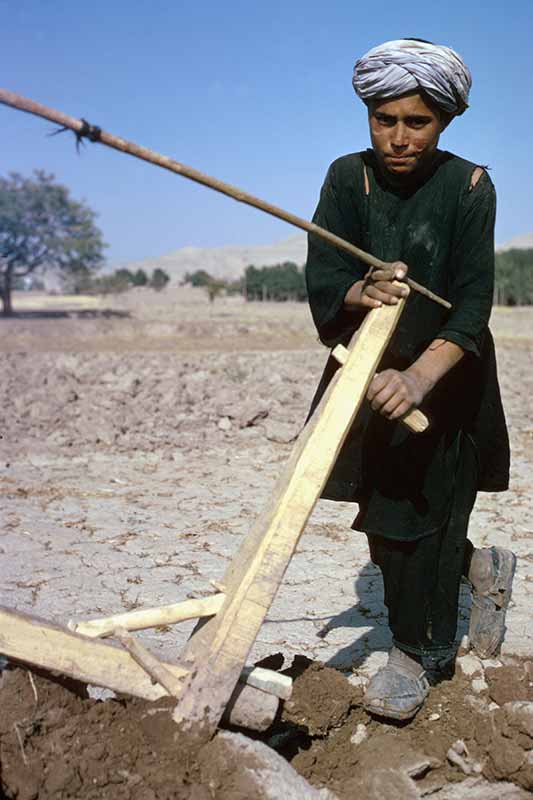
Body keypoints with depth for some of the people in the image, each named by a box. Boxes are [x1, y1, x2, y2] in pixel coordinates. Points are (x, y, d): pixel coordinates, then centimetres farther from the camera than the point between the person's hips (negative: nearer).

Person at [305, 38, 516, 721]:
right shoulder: (348, 177, -6)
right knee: (384, 521, 10)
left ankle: (420, 653, 19)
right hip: (370, 370, 4)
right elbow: (320, 280, -13)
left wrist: (419, 377, -38)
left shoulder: (468, 185, -15)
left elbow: (472, 306, -23)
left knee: (422, 505, -3)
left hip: (446, 376, -4)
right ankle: (483, 567, 39)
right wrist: (362, 293, -36)